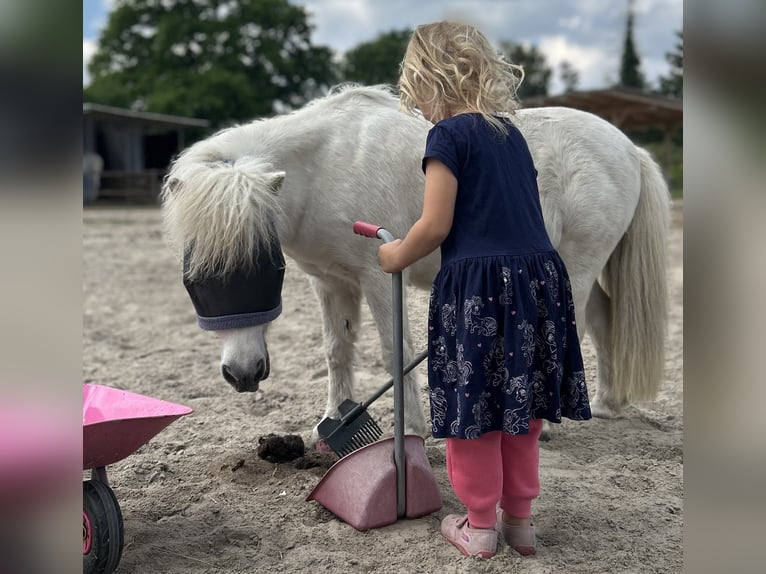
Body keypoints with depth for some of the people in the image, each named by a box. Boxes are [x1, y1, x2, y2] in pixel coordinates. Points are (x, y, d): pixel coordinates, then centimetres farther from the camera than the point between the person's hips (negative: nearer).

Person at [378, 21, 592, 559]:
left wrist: (397, 256, 8)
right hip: (539, 277, 7)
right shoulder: (511, 132, 15)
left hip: (478, 284, -7)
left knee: (474, 409, 7)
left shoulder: (449, 135, -7)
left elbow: (436, 225, -11)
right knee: (521, 408, 17)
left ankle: (480, 526, 20)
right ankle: (519, 518, 29)